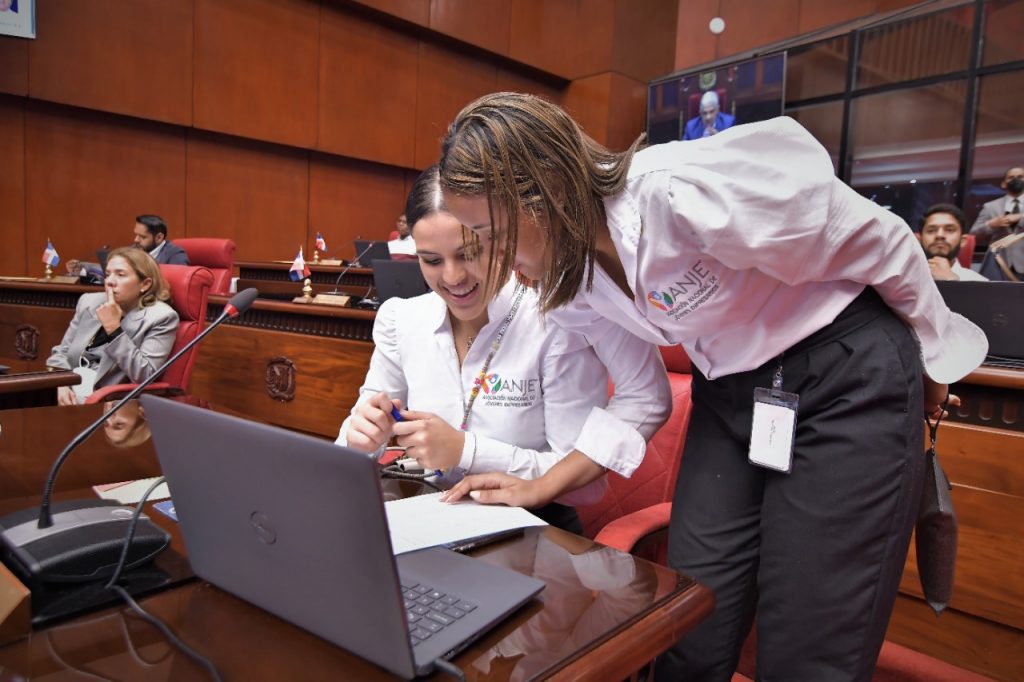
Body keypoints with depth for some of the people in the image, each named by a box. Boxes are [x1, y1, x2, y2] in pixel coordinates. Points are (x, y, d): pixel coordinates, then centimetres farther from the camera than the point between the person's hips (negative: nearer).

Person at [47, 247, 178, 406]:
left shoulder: (160, 316, -7)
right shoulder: (89, 302, 11)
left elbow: (144, 376, -16)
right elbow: (61, 351, 16)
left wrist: (113, 328, -17)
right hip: (69, 393, 6)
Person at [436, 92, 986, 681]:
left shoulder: (680, 193, -30)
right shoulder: (572, 262, -6)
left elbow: (880, 242, -14)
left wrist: (931, 358, 2)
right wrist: (541, 487, -6)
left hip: (847, 379, -6)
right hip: (731, 390, 6)